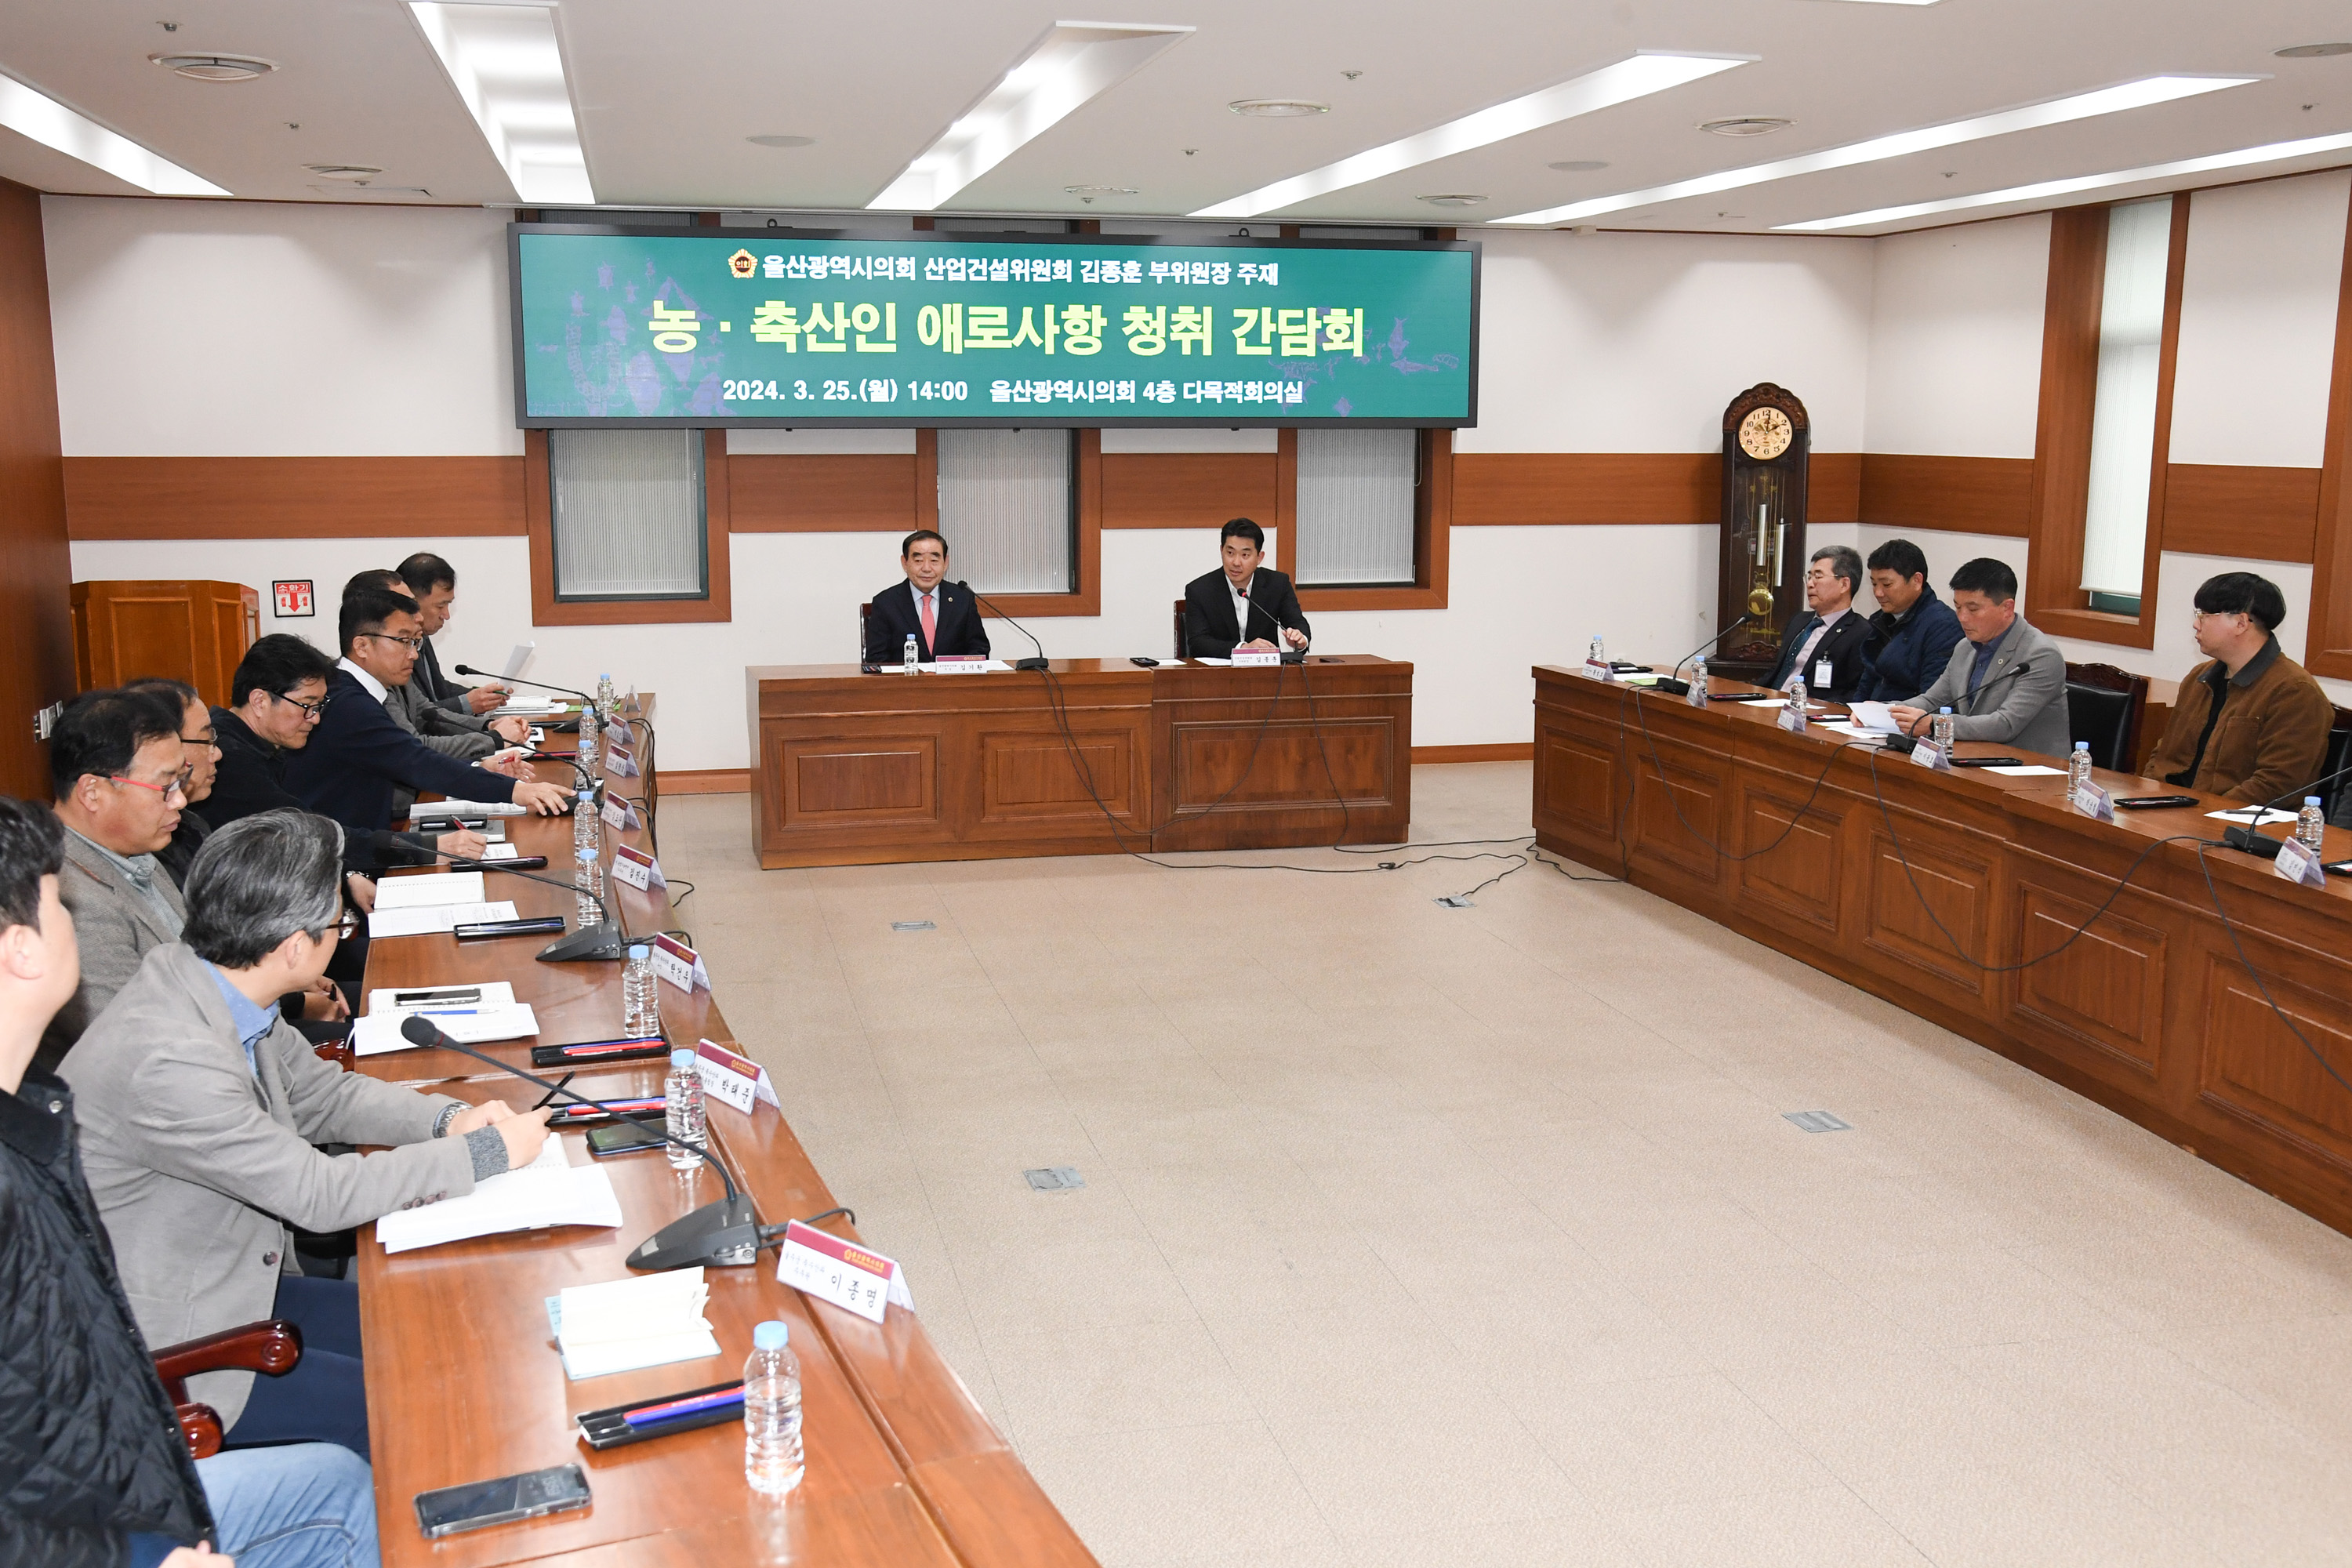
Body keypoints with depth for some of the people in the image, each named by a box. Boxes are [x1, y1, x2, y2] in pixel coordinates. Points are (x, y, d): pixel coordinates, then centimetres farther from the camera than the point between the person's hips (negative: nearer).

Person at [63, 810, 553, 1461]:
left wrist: (447, 1119, -5)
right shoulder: (165, 1060, -32)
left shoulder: (218, 986, -5)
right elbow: (321, 1194, -26)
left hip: (235, 1284, 9)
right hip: (169, 1356, -9)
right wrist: (489, 1152, -17)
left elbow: (322, 1093, 11)